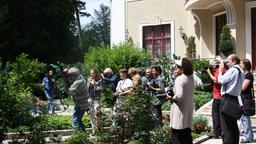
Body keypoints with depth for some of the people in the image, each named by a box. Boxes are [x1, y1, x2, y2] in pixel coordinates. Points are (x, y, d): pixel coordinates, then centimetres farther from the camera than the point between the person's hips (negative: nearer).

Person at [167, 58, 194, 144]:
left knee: (177, 136, -3)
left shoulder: (179, 79, -18)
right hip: (188, 109, 8)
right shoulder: (191, 78, 7)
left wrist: (171, 98, -9)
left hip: (180, 110, -8)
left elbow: (179, 96, -27)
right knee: (187, 135, 16)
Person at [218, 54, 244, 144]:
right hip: (235, 99, 9)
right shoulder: (241, 72, 14)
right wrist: (225, 71, 11)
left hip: (227, 99, -9)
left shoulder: (233, 70, -13)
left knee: (226, 128, -7)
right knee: (234, 126, 15)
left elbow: (221, 80, -16)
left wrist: (220, 71, 0)